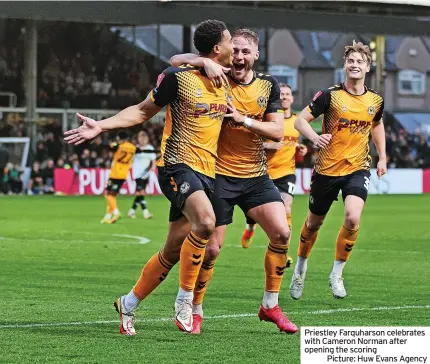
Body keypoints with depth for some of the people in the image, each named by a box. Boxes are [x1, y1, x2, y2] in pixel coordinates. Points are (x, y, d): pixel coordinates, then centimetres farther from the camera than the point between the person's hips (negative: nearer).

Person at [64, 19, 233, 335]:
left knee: (174, 250, 8)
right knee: (205, 221, -33)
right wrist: (101, 126, -7)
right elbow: (144, 111, 1)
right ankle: (185, 299, -20)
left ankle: (128, 304, 25)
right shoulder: (179, 78, -9)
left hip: (207, 172, 7)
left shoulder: (224, 81, 10)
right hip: (178, 165, -7)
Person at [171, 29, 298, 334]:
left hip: (256, 175, 3)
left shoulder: (268, 86, 3)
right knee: (212, 247, -4)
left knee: (281, 233, -10)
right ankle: (195, 310, 16)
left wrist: (243, 119, -17)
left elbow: (277, 131, -3)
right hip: (220, 175, -3)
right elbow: (176, 60, -14)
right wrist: (207, 63, -30)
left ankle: (270, 305, 6)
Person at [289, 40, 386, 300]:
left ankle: (337, 274, -3)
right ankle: (301, 267, 39)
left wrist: (382, 157, 17)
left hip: (358, 169, 1)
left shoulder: (376, 100, 1)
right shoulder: (330, 95, -10)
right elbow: (301, 120, -9)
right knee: (314, 222, 12)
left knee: (353, 218, -22)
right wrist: (315, 137, -29)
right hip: (327, 169, -1)